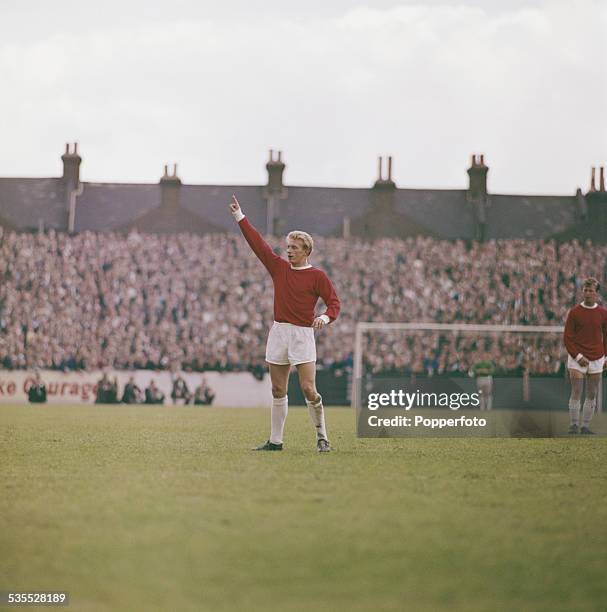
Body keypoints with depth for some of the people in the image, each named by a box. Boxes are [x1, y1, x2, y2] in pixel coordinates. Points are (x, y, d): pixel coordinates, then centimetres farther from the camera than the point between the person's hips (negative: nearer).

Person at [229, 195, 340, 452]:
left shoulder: (317, 276, -3)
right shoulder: (279, 267, 10)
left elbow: (334, 302, -3)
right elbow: (257, 243, 11)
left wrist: (326, 317, -24)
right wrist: (239, 217, 11)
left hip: (303, 334, -5)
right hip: (278, 332, 5)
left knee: (308, 389, -11)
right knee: (278, 391, 7)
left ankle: (322, 437, 1)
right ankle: (275, 440, 11)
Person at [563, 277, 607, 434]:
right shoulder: (574, 312, -2)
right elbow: (567, 338, -2)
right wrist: (578, 356, -10)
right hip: (577, 359, -3)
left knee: (592, 395, 5)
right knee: (576, 393, -8)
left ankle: (586, 426, 11)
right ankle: (573, 425, -3)